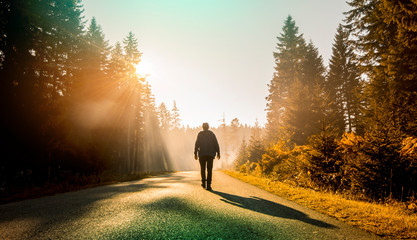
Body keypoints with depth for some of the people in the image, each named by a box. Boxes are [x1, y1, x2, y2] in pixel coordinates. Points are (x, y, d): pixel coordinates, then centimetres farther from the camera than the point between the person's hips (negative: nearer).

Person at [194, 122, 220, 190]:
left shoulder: (200, 134, 3)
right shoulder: (212, 134, 6)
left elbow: (197, 144, -4)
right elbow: (216, 144, 2)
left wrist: (195, 154, -3)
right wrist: (218, 153, 6)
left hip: (202, 154, 0)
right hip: (210, 154, 0)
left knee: (202, 169, 16)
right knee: (209, 170, 1)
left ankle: (203, 183, 16)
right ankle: (208, 185, -6)